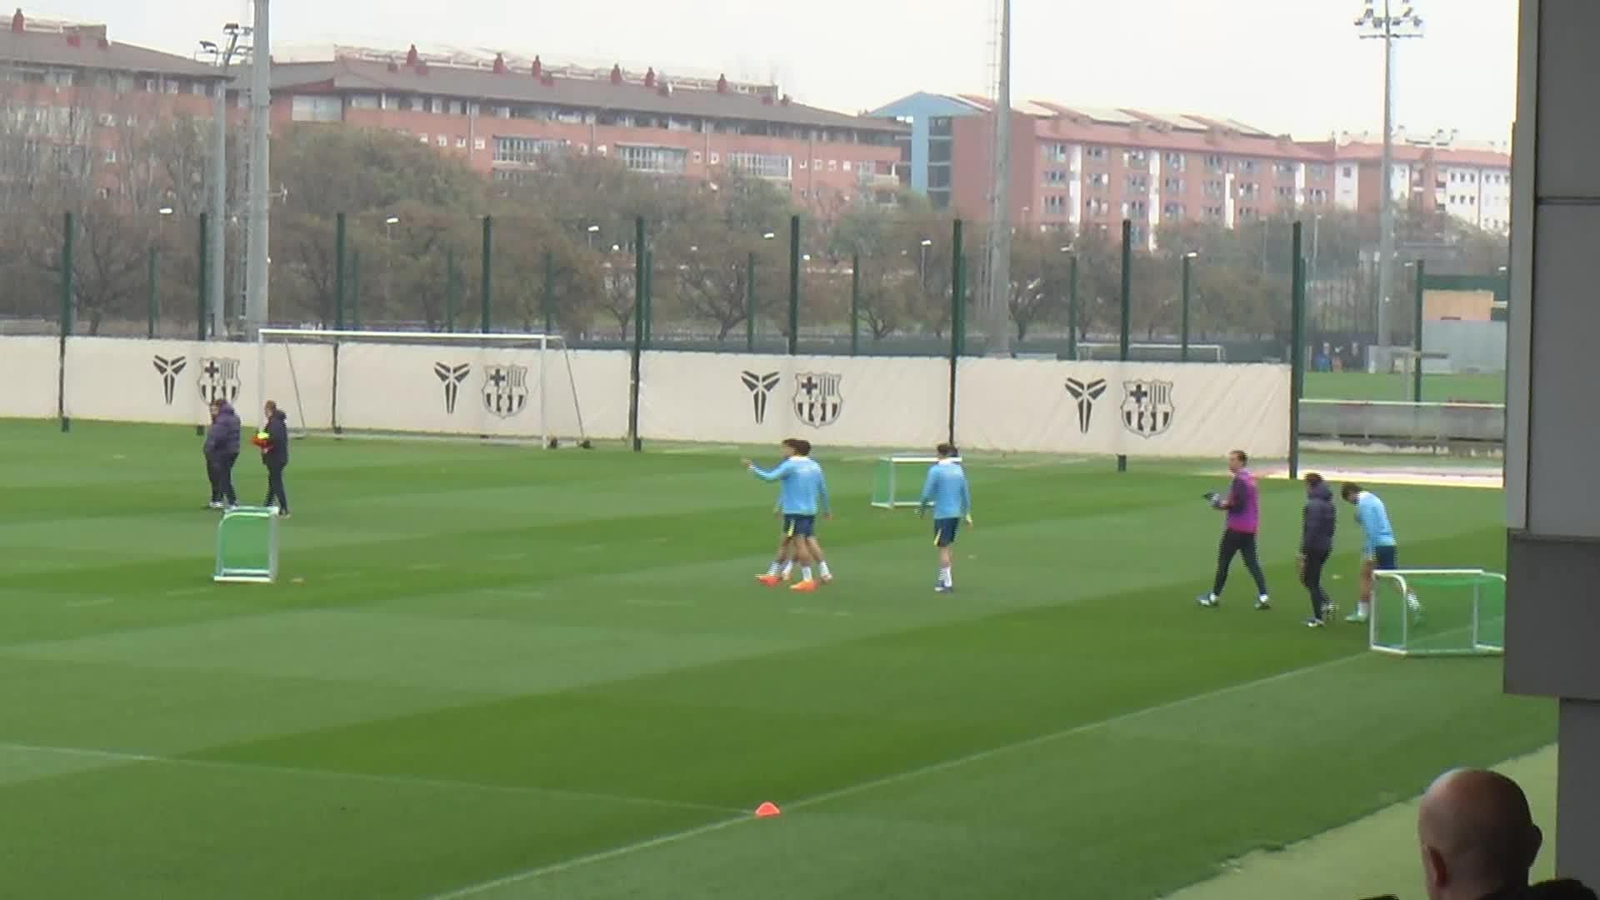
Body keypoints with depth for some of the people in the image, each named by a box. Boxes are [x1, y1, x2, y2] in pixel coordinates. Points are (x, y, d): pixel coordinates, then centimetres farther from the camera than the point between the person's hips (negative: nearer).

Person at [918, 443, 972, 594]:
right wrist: (967, 513, 16)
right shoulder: (958, 469, 6)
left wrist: (922, 508, 5)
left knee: (943, 547, -1)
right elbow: (966, 492, 9)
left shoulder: (935, 470, -11)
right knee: (949, 546, 18)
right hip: (956, 513, 6)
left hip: (942, 513, -6)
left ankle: (947, 583, -3)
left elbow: (927, 493, -12)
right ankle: (944, 579, 26)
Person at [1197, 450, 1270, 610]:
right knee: (1252, 562, 5)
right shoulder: (1251, 479, 13)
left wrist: (1222, 505, -9)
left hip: (1236, 528, -8)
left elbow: (1238, 505, -23)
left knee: (1223, 562, 3)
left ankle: (1214, 597, 11)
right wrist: (1224, 502, 13)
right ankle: (1263, 597, -6)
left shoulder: (1239, 480, -16)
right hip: (1250, 529, 8)